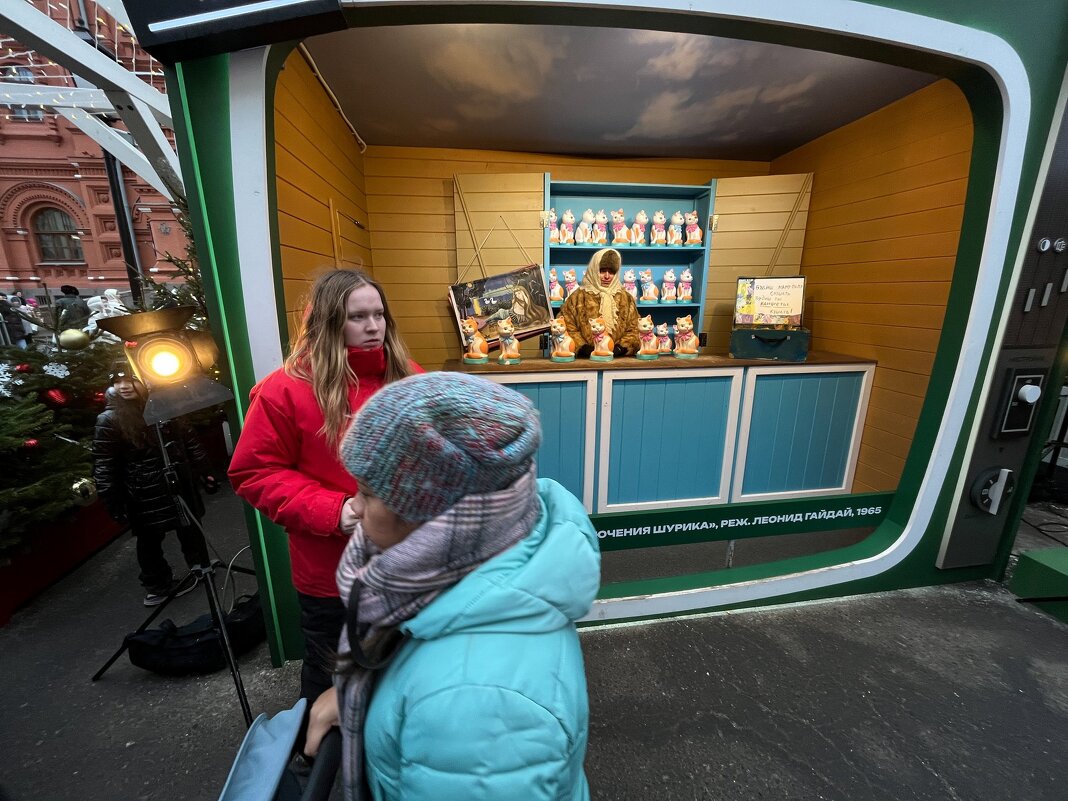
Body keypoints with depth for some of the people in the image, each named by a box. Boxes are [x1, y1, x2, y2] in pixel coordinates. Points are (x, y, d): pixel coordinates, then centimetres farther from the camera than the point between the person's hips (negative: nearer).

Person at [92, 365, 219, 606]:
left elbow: (189, 440, 7)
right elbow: (102, 466, -9)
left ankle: (202, 570, 33)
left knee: (191, 531, 15)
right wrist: (112, 502, -12)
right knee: (149, 540, 10)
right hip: (143, 494, -3)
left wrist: (205, 471, 7)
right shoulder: (109, 420, -8)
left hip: (179, 484, 3)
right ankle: (157, 586, 28)